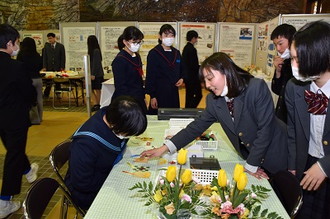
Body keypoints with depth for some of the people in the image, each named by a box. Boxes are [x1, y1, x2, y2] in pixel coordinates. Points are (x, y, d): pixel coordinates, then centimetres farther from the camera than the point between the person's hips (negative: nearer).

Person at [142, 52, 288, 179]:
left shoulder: (257, 87, -25)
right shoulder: (213, 100, -10)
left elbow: (265, 129, -24)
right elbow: (197, 126, -6)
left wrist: (251, 166, -18)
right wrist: (164, 148, -12)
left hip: (275, 153, -3)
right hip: (250, 157, 4)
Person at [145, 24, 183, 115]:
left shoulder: (176, 53, 11)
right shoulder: (154, 53, -7)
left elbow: (181, 70, 22)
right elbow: (150, 76, -9)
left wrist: (181, 78, 0)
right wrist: (152, 96, -12)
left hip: (174, 93, 6)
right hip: (160, 93, -6)